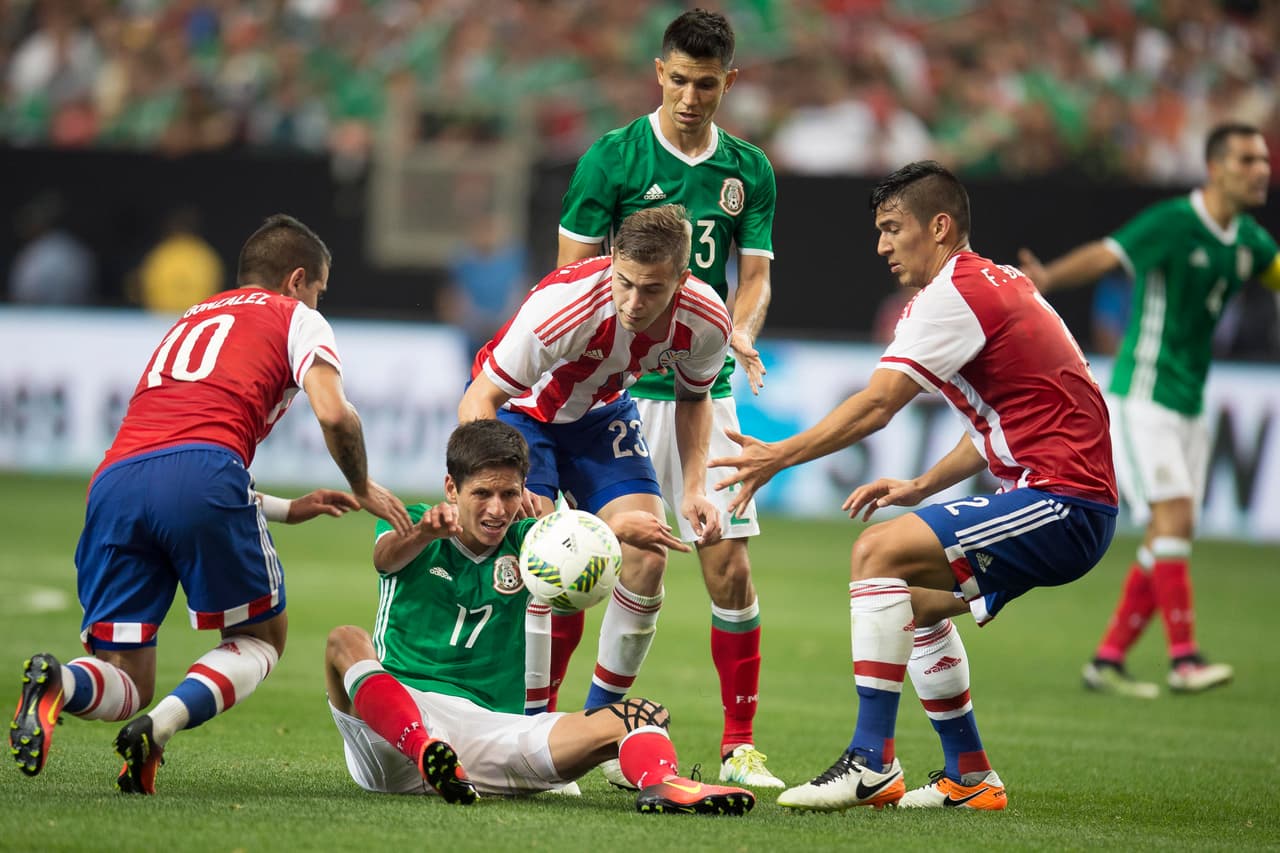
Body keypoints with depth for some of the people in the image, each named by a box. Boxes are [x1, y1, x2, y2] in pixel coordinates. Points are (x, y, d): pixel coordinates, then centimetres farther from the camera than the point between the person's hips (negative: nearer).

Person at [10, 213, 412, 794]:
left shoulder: (190, 321, 39)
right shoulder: (296, 317, 21)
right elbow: (333, 414, 2)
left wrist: (285, 509, 46)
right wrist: (363, 489, 21)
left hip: (114, 481, 5)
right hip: (201, 470, -5)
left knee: (126, 683, 9)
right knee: (262, 638, 17)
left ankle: (57, 683, -28)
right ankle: (159, 728, -12)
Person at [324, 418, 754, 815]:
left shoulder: (525, 543, 12)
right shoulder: (409, 527, 6)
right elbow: (386, 557, -19)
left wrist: (621, 526, -35)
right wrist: (426, 532, -43)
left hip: (492, 726, 2)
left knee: (640, 716, -16)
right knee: (346, 640, -31)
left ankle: (662, 783, -52)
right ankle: (424, 753, -56)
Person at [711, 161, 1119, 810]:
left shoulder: (951, 295, -12)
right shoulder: (1001, 283, 19)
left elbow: (874, 406, -20)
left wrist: (777, 457, -18)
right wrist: (922, 487, 17)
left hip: (1061, 502, -11)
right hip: (1075, 501, 11)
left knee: (878, 552, -18)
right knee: (918, 602, 22)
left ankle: (871, 765, -21)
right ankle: (969, 777, 25)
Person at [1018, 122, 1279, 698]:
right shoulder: (1173, 223, -16)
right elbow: (1105, 256, -27)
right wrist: (1047, 279, -45)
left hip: (1188, 406, 8)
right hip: (1142, 398, -8)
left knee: (1168, 540, 5)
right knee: (1173, 519, -16)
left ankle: (1108, 660, 11)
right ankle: (1184, 658, -14)